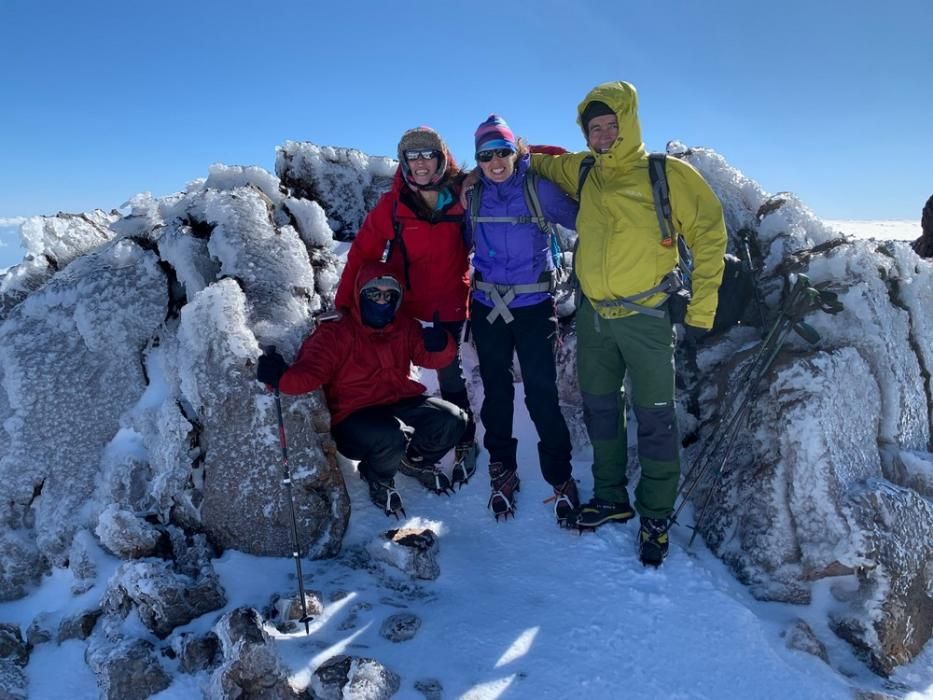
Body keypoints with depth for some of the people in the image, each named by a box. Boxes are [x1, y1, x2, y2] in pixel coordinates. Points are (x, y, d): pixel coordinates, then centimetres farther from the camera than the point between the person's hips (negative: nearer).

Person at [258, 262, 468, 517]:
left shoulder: (405, 327, 8)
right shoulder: (335, 333, -9)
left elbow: (431, 358, 3)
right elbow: (311, 369, -20)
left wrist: (439, 344, -23)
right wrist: (282, 376, -43)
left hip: (401, 404, 6)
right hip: (353, 417, -5)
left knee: (453, 421, -15)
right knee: (390, 436, -37)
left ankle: (415, 458, 18)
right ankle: (379, 480, 1)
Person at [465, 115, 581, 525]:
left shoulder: (538, 188, -4)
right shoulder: (473, 194, 5)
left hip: (532, 306, -3)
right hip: (487, 306, 3)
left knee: (542, 394, -3)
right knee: (496, 392, 11)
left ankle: (560, 478, 12)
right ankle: (502, 471, 26)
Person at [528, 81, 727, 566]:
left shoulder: (668, 174, -7)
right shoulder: (581, 172, 6)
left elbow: (709, 235, -5)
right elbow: (544, 162, 28)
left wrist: (700, 311, -9)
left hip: (644, 317, -5)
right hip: (592, 314, 5)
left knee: (654, 418, 1)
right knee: (599, 410, 14)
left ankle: (656, 516, 18)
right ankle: (611, 498, 32)